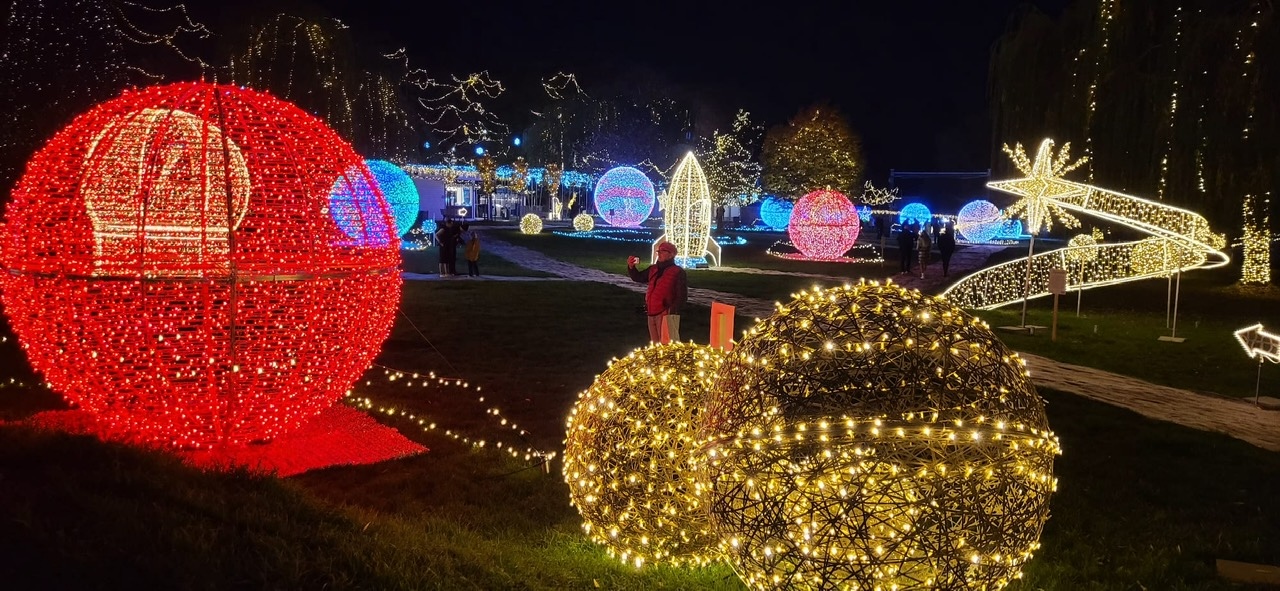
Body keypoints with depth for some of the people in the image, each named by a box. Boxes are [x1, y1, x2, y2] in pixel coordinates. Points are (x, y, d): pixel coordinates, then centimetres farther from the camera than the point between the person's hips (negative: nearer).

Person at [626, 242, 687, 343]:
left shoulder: (678, 272, -7)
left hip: (667, 315, -8)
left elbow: (682, 296, -12)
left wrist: (670, 311, -20)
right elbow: (638, 277, 25)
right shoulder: (653, 269, 15)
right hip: (652, 314, 8)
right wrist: (631, 267, 5)